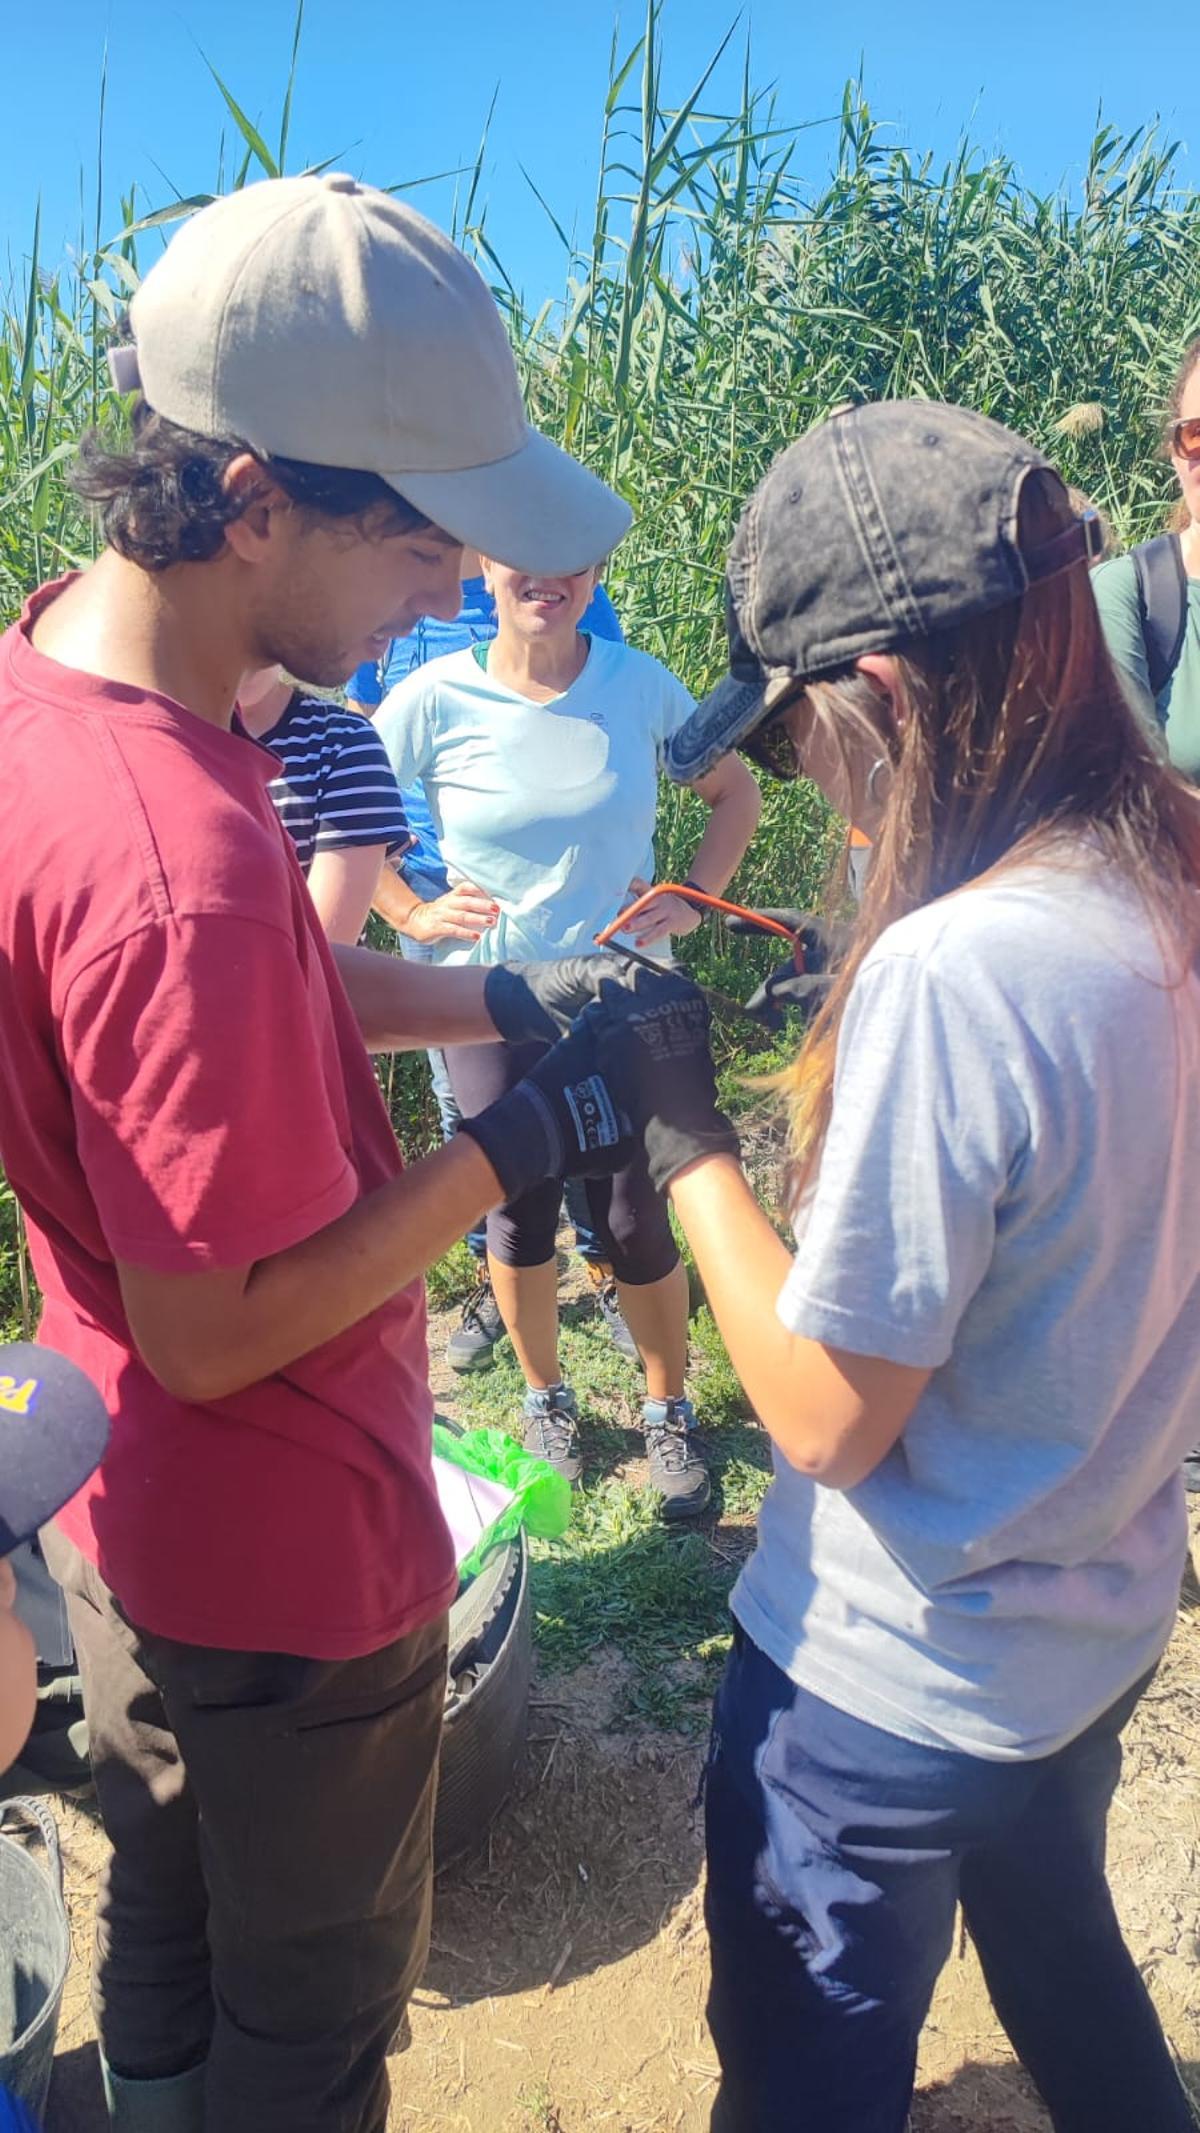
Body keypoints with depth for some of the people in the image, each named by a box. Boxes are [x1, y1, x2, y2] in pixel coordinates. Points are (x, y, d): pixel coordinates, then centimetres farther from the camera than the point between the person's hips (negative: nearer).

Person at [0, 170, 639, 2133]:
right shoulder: (175, 859, -36)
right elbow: (215, 1334, -26)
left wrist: (495, 997, -3)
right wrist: (508, 1150, -19)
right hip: (288, 1569, -8)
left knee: (162, 1937, 32)